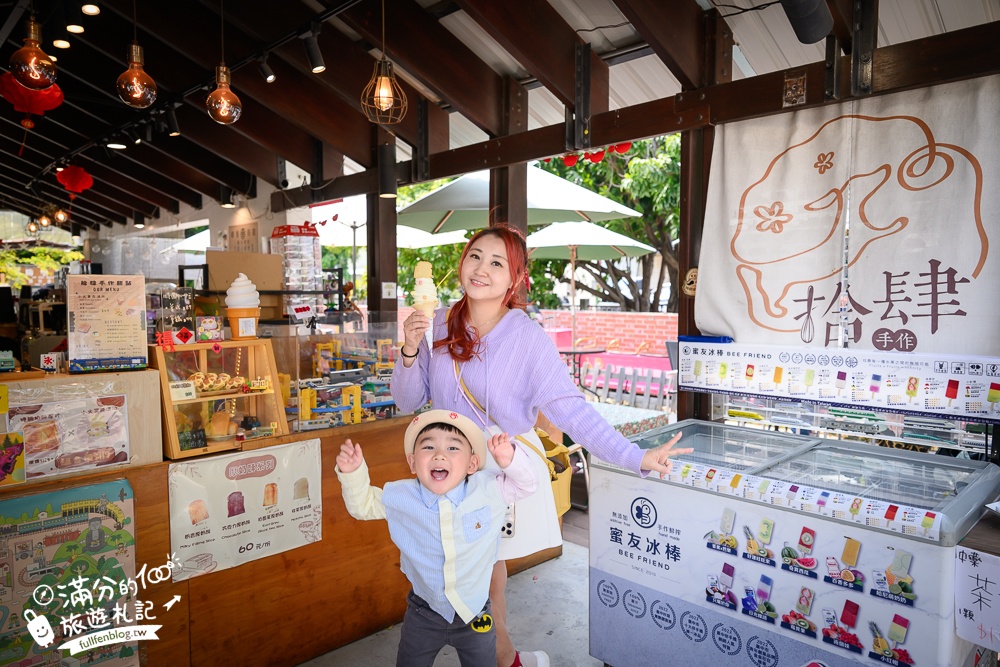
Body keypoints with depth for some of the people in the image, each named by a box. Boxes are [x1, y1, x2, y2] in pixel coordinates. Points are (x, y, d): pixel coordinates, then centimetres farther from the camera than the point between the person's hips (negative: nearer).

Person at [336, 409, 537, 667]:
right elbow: (363, 505, -3)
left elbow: (525, 484, -12)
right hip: (424, 614, 1)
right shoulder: (399, 497, -17)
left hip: (476, 614, 0)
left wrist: (510, 459, -34)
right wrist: (353, 473, -22)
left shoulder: (489, 490, -20)